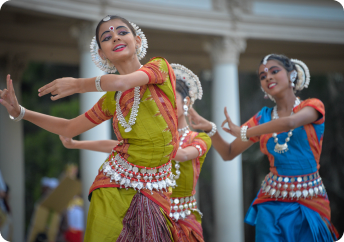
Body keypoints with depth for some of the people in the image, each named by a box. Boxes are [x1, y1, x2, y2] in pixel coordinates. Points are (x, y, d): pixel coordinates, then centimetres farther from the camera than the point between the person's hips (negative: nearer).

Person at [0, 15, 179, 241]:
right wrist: (19, 111, 11)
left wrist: (78, 84, -5)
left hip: (155, 191, -2)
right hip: (115, 186, 3)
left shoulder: (159, 66, 0)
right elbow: (69, 128, 19)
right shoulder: (111, 99, 10)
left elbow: (121, 82, -20)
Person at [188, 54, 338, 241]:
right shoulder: (263, 117, 9)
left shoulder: (312, 106, -1)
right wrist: (209, 128, -7)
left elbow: (289, 123, -23)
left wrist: (243, 132, -14)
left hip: (309, 200, -2)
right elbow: (228, 153, 11)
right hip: (272, 203, 2)